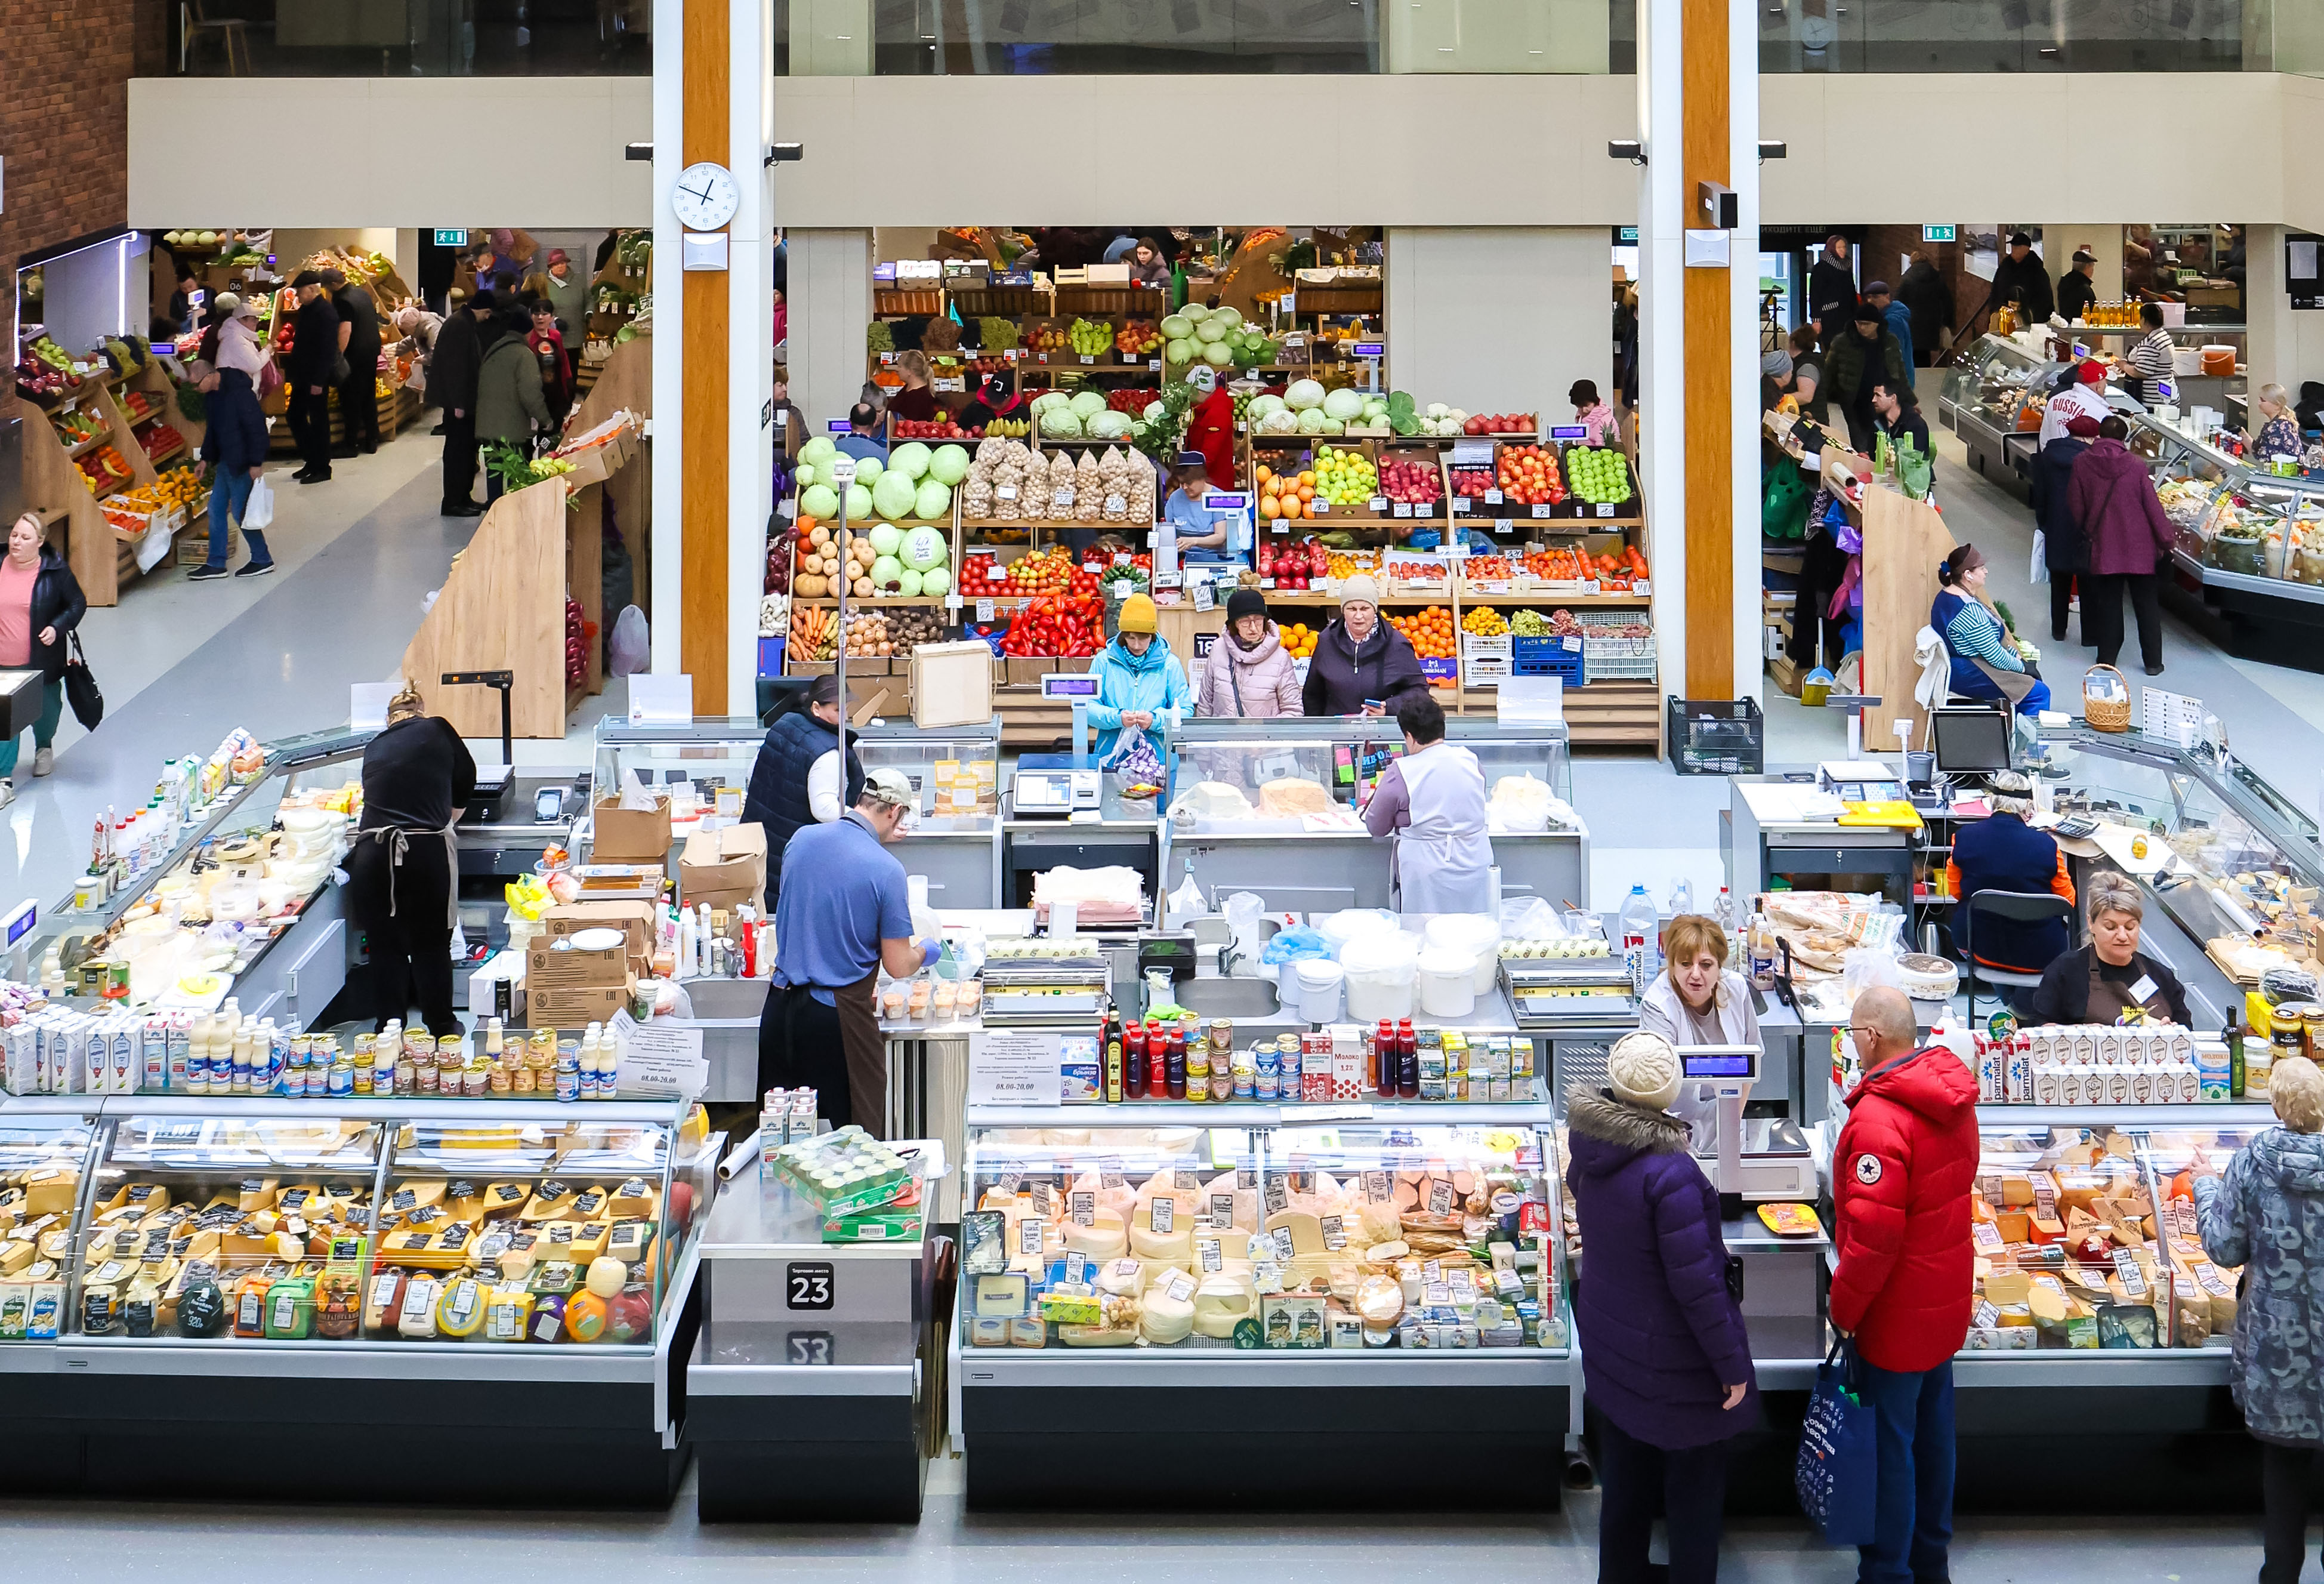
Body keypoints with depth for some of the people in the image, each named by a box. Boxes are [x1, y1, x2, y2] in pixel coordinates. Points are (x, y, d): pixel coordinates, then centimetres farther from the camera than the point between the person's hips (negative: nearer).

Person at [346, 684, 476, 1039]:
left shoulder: (374, 747, 15)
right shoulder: (437, 731, 8)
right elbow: (466, 778, 19)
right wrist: (447, 819, 37)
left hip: (371, 853, 2)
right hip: (427, 852, -2)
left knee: (385, 945, 13)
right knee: (432, 944, 10)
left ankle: (388, 1027, 21)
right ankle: (441, 1028, 19)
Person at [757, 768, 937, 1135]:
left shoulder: (801, 840, 3)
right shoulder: (886, 870, -12)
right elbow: (898, 967, -7)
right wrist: (926, 949, 15)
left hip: (781, 1007, 6)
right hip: (838, 1017, -6)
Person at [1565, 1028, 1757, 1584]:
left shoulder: (1590, 1147, -7)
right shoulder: (1670, 1173, -30)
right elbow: (1696, 1283, -26)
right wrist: (1731, 1364, -16)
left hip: (1611, 1345, 7)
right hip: (1673, 1361, -7)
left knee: (1625, 1477, 24)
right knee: (1694, 1491, 10)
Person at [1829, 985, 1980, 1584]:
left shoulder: (1878, 1118, -28)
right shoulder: (1952, 1095, 0)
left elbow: (1873, 1236, -28)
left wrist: (1842, 1309, -15)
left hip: (1897, 1312, -9)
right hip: (1946, 1300, 9)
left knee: (1888, 1444, 4)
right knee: (1932, 1429, 20)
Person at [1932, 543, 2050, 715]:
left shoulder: (1947, 595, 5)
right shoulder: (1968, 610, -27)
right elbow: (1995, 656, -22)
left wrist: (2015, 655, 12)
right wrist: (2020, 666, -5)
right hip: (1968, 677, -11)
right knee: (2039, 692, -8)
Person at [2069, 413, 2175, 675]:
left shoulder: (2082, 464, -8)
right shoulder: (2136, 466, -13)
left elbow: (2075, 505, 1)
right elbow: (2153, 506, -8)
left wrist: (2088, 532, 19)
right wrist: (2167, 539, 4)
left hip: (2104, 547, 1)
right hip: (2139, 547, -1)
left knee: (2108, 602, 13)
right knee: (2146, 604, 9)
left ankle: (2107, 658, 18)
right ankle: (2153, 661, 13)